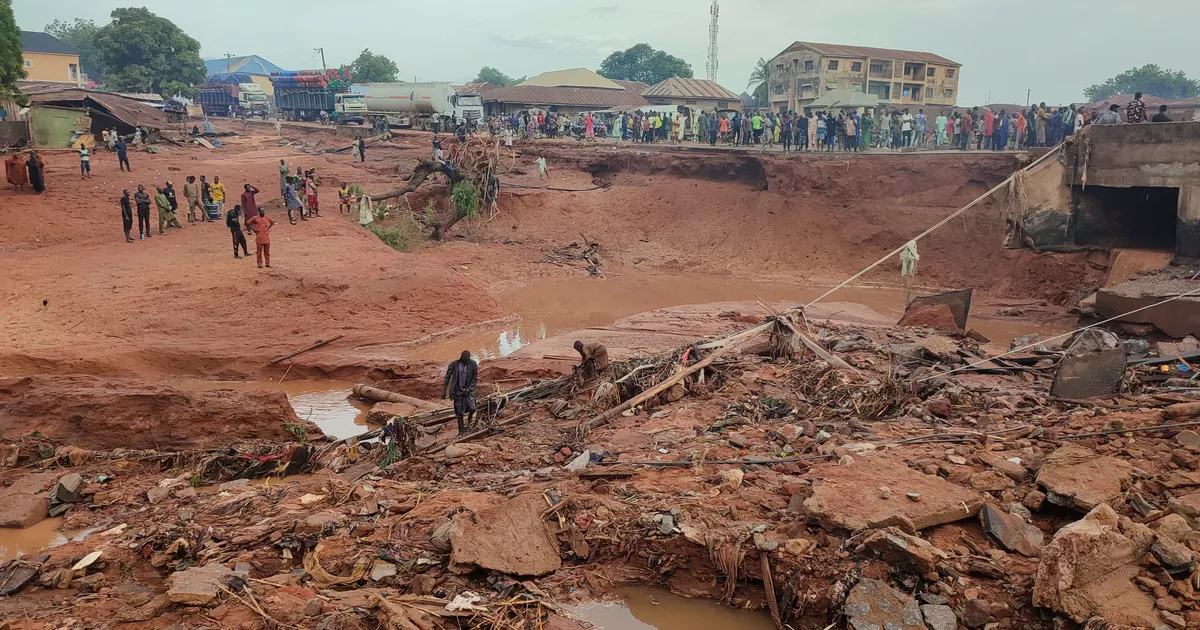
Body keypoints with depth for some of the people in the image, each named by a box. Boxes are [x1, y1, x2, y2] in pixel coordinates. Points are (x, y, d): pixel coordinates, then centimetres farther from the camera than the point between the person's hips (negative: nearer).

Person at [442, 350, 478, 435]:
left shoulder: (473, 364, -7)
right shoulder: (453, 364, -9)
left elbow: (474, 378, -1)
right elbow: (447, 378, -3)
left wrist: (468, 389, -10)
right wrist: (444, 392, -4)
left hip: (468, 390, 0)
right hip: (457, 391, 0)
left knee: (472, 408, -14)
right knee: (459, 412, 3)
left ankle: (469, 418, 19)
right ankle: (461, 430, 17)